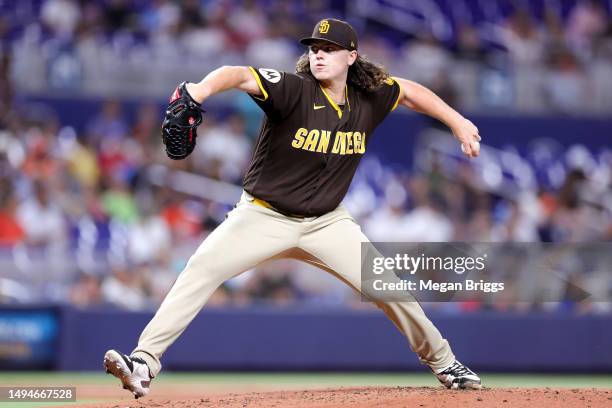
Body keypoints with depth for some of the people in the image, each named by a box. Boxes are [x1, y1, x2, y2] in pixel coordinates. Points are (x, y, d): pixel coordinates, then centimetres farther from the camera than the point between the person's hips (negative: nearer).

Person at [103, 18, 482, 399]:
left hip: (327, 222, 3)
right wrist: (203, 89, -58)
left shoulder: (369, 98, -5)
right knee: (201, 269, -22)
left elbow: (410, 90, 16)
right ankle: (145, 362, -23)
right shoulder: (294, 90, -19)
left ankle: (442, 361, 20)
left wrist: (458, 123, 10)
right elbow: (241, 75, -37)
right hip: (264, 216, -3)